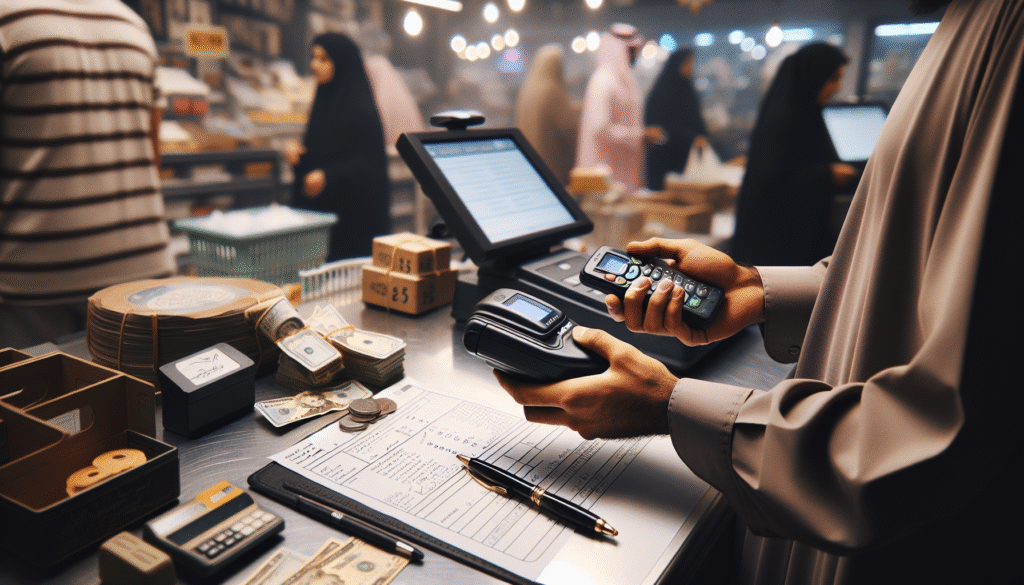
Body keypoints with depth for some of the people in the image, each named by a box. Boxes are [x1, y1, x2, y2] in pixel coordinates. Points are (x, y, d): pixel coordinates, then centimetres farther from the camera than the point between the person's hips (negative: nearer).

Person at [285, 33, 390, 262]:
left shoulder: (361, 108, -12)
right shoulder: (325, 99, 12)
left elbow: (371, 161, -17)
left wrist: (328, 177, -26)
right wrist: (296, 150, 1)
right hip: (321, 207, 8)